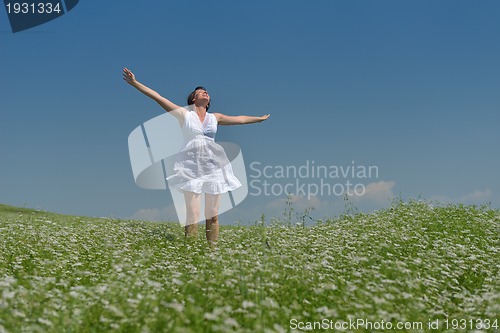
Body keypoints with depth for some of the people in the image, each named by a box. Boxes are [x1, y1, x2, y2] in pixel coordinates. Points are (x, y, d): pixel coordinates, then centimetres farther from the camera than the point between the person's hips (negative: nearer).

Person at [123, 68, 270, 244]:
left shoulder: (215, 117, 17)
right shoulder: (184, 114, 7)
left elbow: (240, 119, 29)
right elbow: (157, 97, 1)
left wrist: (259, 118, 39)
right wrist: (135, 83, -3)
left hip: (213, 165, 4)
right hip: (191, 166, -3)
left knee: (213, 214, 2)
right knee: (192, 215, -10)